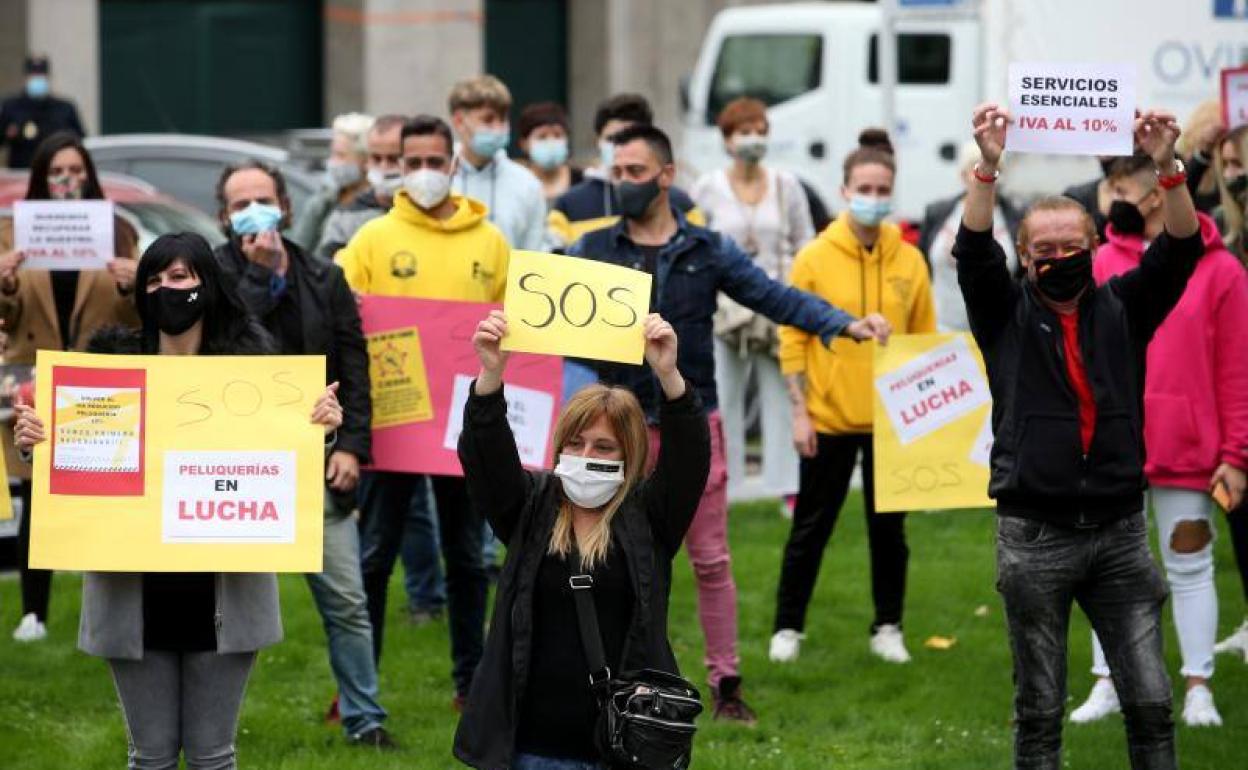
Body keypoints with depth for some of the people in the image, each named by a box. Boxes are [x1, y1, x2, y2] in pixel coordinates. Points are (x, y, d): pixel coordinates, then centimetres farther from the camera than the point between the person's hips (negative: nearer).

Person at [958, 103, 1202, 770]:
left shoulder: (1121, 308, 10)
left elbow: (1180, 251, -3)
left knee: (1150, 702, -2)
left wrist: (1166, 168, -19)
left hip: (1119, 533, 1)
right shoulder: (1007, 314, 6)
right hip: (1035, 535, -1)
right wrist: (989, 169, -24)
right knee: (1039, 709, 4)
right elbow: (973, 252, -10)